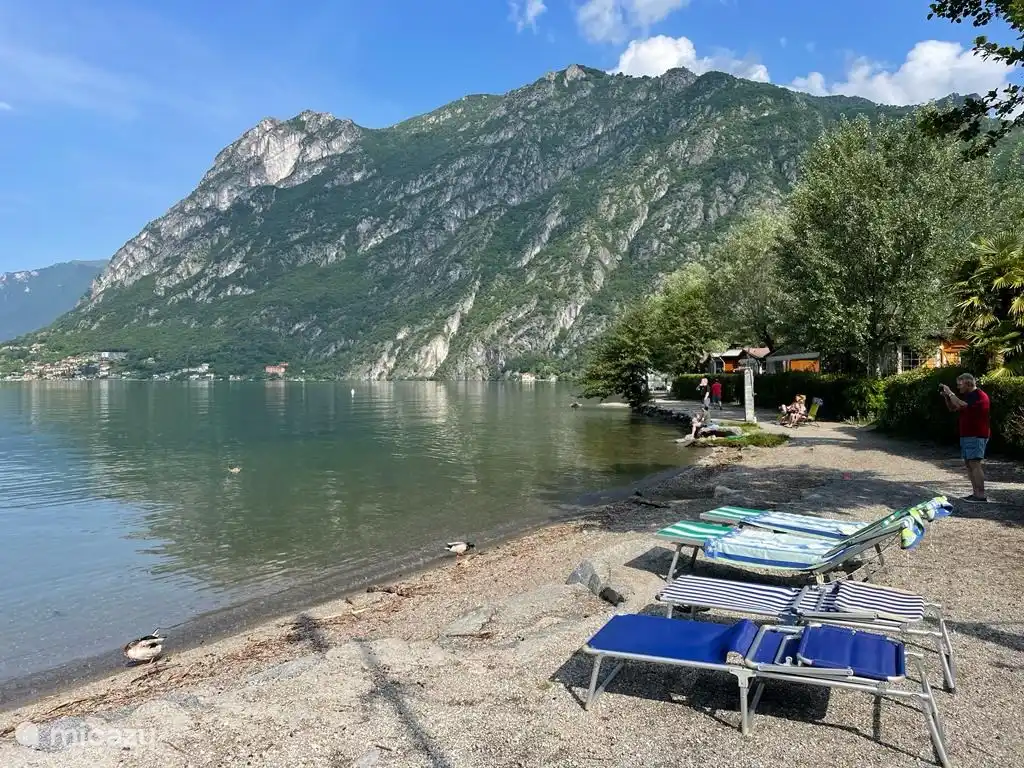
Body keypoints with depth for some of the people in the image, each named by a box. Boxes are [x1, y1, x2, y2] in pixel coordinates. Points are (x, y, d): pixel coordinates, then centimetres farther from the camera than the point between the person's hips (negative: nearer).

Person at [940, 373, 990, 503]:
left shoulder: (979, 396, -13)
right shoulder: (967, 396, 18)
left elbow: (960, 405, -25)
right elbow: (952, 408, 23)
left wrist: (950, 393, -13)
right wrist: (945, 396, 7)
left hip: (976, 436, -10)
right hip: (966, 436, 10)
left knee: (975, 464, -13)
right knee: (968, 464, 9)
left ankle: (981, 495, -14)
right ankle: (975, 493, 12)